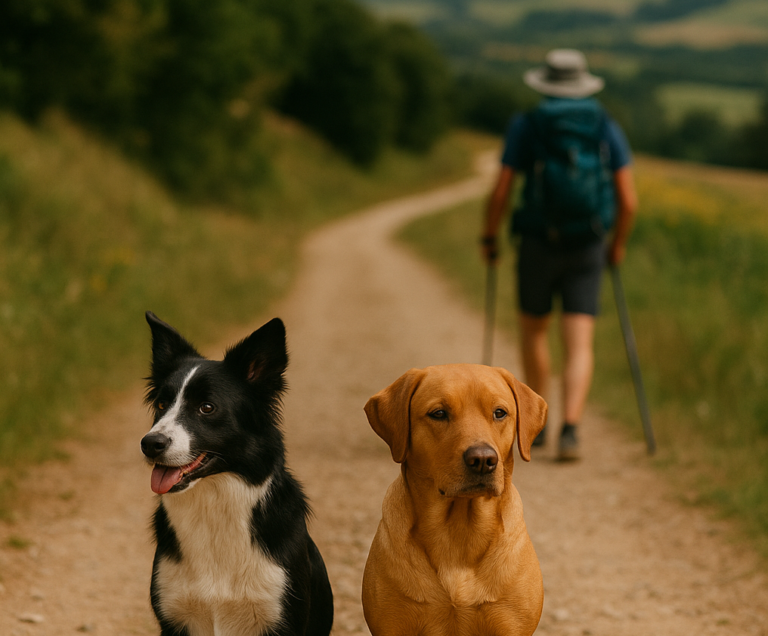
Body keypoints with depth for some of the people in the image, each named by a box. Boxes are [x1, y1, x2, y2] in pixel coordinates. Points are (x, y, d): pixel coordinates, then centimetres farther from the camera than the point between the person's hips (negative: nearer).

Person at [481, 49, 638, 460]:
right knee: (579, 346, 0)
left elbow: (500, 192, -8)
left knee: (534, 329, 22)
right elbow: (628, 199, -3)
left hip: (538, 245, -1)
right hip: (586, 249, 1)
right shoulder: (607, 129, 1)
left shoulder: (525, 126, -5)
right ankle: (570, 430, -20)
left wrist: (488, 237, 8)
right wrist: (618, 243, 14)